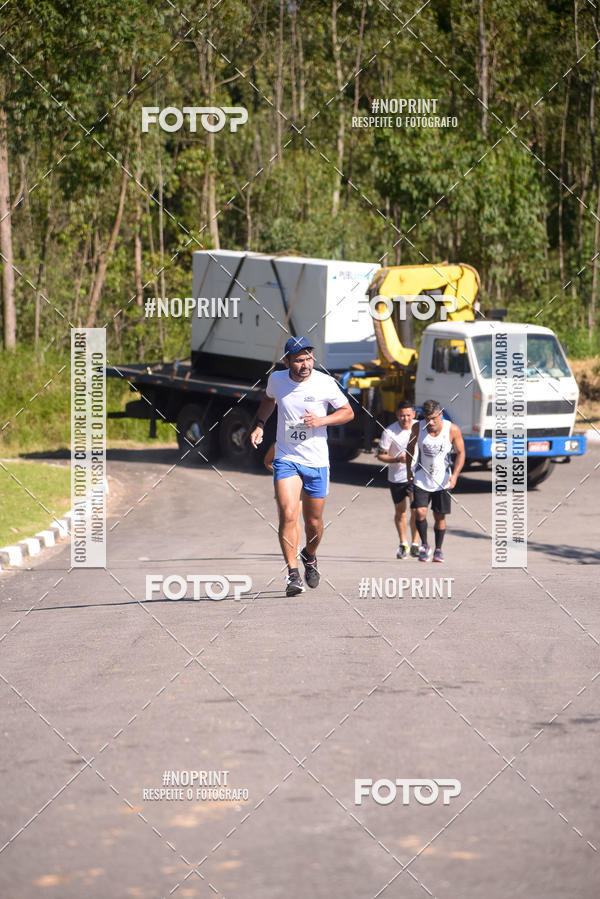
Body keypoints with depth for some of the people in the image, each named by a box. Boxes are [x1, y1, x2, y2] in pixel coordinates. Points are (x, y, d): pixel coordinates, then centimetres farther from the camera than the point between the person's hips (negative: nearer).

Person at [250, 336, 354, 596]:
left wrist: (321, 421, -15)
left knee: (313, 523, 8)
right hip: (286, 459, 0)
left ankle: (310, 556, 40)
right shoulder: (276, 380, -2)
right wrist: (259, 425, 6)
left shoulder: (325, 383, -9)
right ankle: (293, 573, -16)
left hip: (317, 462, 0)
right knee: (288, 515, -19)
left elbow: (348, 412, 2)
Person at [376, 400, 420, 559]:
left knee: (416, 508, -15)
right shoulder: (389, 432, -14)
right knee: (400, 511, 10)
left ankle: (414, 543, -7)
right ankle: (403, 544, 28)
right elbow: (380, 455, -10)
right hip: (396, 477, -1)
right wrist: (397, 459, -24)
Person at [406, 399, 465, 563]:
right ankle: (424, 546, 9)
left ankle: (438, 550, 23)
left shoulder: (452, 430, -15)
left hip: (442, 481, 0)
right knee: (420, 512, -12)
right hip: (421, 479, 0)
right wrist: (408, 470, 7)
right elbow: (410, 447, 8)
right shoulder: (418, 428, -11)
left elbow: (460, 453, -4)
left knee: (439, 516, 5)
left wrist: (454, 475, -16)